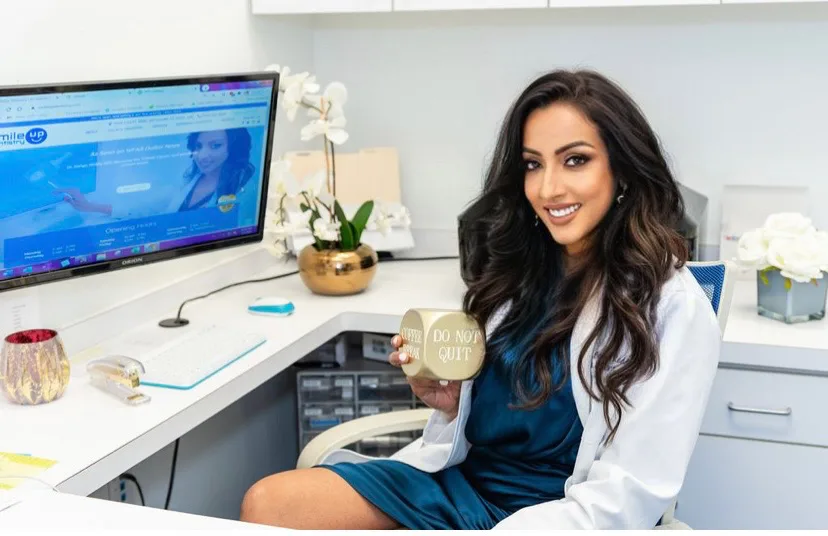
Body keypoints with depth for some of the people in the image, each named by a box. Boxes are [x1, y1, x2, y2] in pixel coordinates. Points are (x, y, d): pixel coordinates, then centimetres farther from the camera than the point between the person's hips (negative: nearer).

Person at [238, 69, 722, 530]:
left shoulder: (673, 307, -12)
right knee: (267, 504, -12)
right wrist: (449, 401, -6)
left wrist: (501, 531, -23)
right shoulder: (518, 265, 7)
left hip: (563, 516, -6)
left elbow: (627, 496, -14)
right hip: (459, 479, 7)